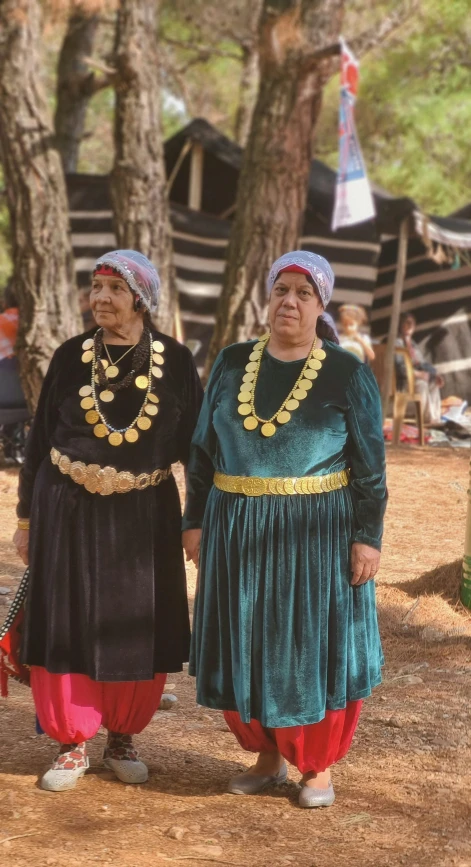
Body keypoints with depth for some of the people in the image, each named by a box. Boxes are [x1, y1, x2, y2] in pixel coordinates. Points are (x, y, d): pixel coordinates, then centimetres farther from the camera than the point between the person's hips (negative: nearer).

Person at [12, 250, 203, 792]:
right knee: (67, 626, 3)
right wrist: (26, 518, 7)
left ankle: (123, 739, 23)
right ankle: (72, 744, 15)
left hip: (143, 515, 0)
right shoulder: (70, 357, 0)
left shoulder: (174, 361, -3)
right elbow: (40, 439, 6)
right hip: (69, 510, 0)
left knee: (138, 632, 5)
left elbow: (192, 441, 3)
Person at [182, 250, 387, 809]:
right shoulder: (232, 364, 4)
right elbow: (204, 448, 9)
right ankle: (267, 756, 26)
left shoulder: (348, 374, -5)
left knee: (317, 646, 3)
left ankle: (319, 766, 18)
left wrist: (367, 537, -10)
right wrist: (195, 520, 5)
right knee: (247, 646, 9)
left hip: (318, 531, -3)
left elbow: (370, 464, -5)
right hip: (240, 531, 3)